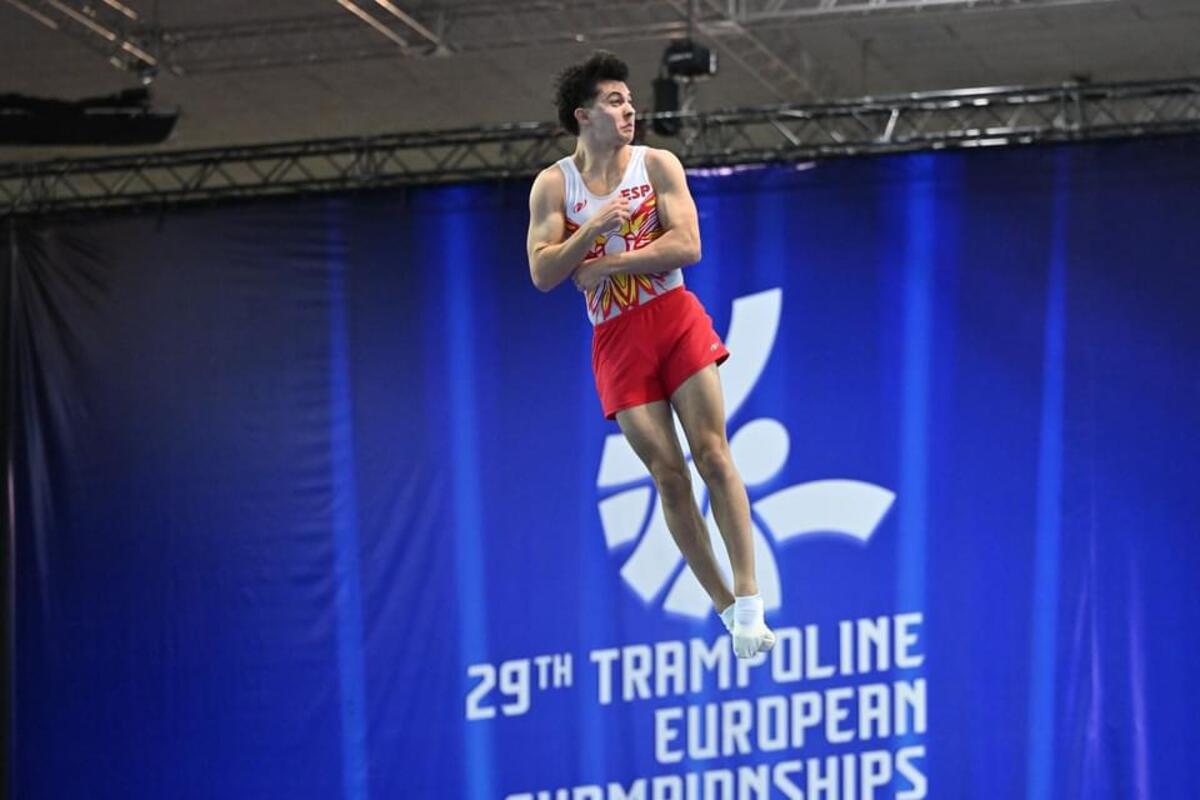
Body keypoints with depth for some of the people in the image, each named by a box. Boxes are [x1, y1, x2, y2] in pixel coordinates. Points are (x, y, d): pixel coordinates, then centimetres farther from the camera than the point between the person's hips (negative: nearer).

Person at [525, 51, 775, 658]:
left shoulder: (658, 165, 2)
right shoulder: (552, 186, 3)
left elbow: (687, 245, -9)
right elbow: (542, 274, -4)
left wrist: (606, 265, -12)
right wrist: (593, 228, -17)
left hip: (675, 317, 0)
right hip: (614, 338, 0)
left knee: (712, 454, -9)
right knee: (668, 475, -2)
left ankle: (749, 602, -9)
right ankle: (726, 609, 4)